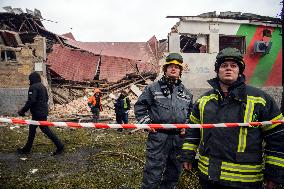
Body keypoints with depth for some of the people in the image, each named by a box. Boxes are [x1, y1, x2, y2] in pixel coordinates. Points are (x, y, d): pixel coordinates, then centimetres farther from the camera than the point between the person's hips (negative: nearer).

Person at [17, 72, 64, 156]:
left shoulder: (33, 87, -15)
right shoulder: (42, 86, 13)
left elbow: (31, 101, -23)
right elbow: (46, 98, 19)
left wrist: (23, 110, -16)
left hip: (38, 113, -10)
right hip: (43, 111, 10)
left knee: (45, 129, -4)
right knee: (32, 129, 17)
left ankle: (60, 146, 0)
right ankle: (27, 149, 28)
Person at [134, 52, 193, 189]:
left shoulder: (186, 92, 13)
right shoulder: (153, 88, 1)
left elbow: (191, 112, 23)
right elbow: (139, 106, 4)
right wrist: (146, 122, -5)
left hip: (178, 137, 5)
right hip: (158, 136, -4)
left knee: (174, 172, 17)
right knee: (153, 172, -1)